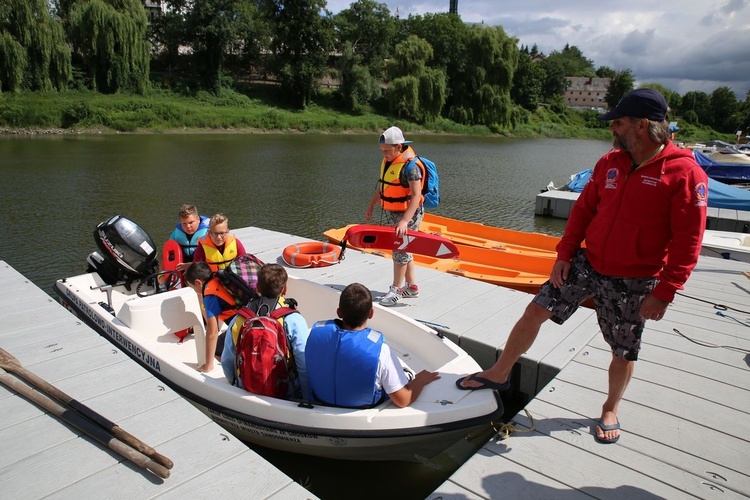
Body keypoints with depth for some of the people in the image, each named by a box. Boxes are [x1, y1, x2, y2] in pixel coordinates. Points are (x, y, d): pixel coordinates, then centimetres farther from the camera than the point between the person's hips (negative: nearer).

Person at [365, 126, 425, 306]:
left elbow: (416, 196, -27)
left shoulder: (411, 165, -21)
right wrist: (371, 205, 20)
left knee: (400, 250, -4)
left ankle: (396, 290, 8)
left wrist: (404, 221, -35)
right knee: (402, 249, 15)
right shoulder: (387, 161, 7)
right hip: (392, 213, 9)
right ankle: (411, 287, 26)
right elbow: (382, 185, 20)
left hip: (407, 214, -9)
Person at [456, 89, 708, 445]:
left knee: (624, 351, 12)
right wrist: (564, 253, -1)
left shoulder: (685, 173, -15)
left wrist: (663, 293, -16)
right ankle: (498, 374, 18)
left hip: (634, 282, -4)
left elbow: (687, 243, -15)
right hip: (586, 264, 5)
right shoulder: (610, 162, 2)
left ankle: (610, 411, 38)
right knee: (535, 311, 2)